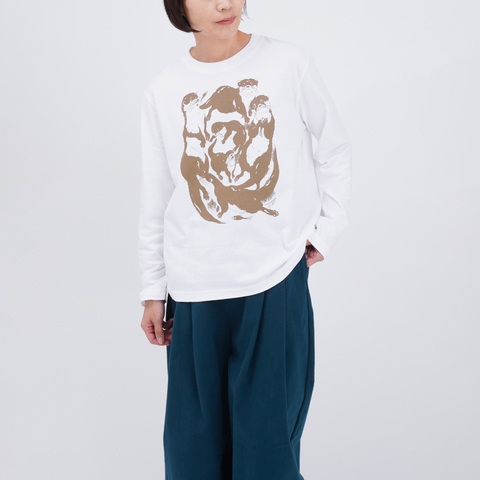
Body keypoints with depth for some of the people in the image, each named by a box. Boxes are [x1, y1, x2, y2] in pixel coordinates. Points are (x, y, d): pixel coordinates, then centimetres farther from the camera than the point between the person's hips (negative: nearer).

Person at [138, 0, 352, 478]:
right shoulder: (163, 90, 2)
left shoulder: (290, 63, -3)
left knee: (268, 434, 3)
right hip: (195, 292, 2)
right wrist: (153, 290, 10)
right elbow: (155, 201, 8)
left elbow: (335, 148, 10)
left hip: (279, 280, -1)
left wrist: (327, 229, 4)